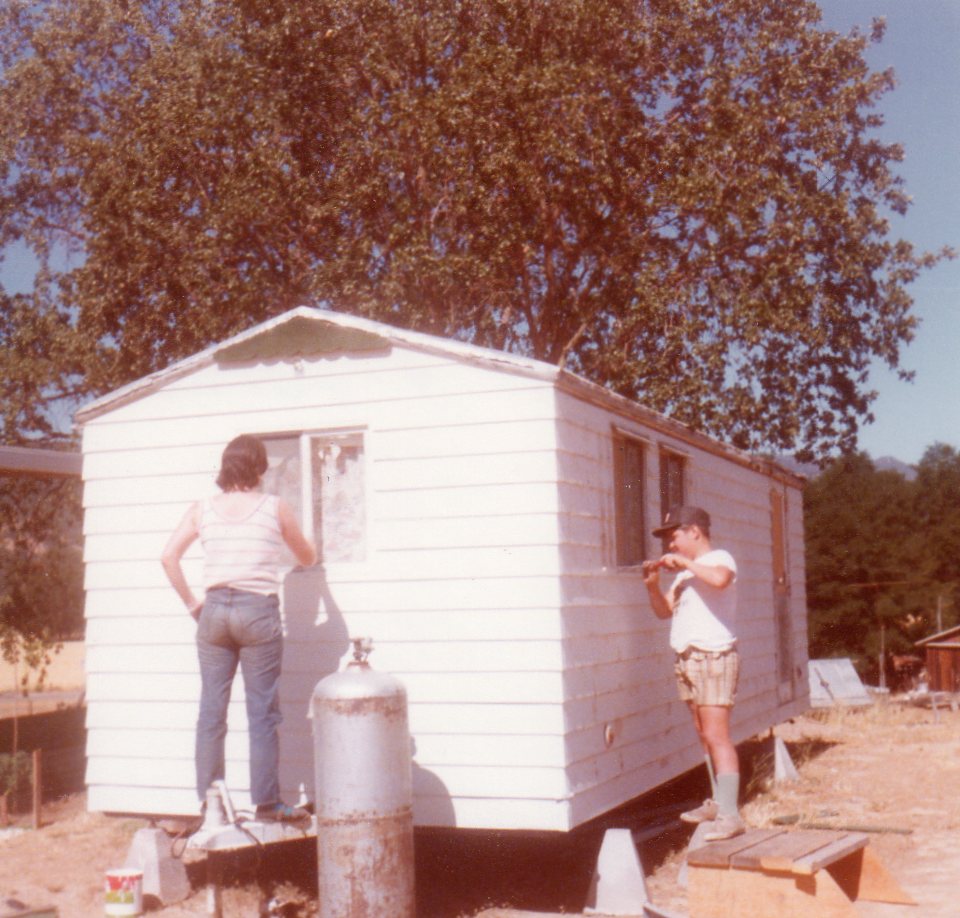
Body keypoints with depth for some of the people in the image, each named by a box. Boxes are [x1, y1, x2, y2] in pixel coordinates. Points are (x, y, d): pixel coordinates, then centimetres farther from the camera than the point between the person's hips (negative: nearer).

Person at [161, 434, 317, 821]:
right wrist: (311, 552, 35)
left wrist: (191, 602, 7)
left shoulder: (202, 510, 6)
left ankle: (208, 800, 14)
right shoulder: (275, 508, 0)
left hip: (214, 609, 3)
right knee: (262, 711, 2)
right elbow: (307, 558, 12)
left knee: (211, 709, 8)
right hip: (259, 611, -3)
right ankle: (266, 801, 5)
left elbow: (168, 556, 0)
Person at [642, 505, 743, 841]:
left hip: (714, 659, -9)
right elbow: (664, 610, 18)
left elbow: (720, 578, -32)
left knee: (716, 736, -14)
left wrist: (684, 562, -21)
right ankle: (717, 803, 23)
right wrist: (653, 585, 1)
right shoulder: (685, 571, 19)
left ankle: (729, 815, -15)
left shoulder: (719, 558, -8)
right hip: (687, 660, 9)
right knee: (705, 735, 14)